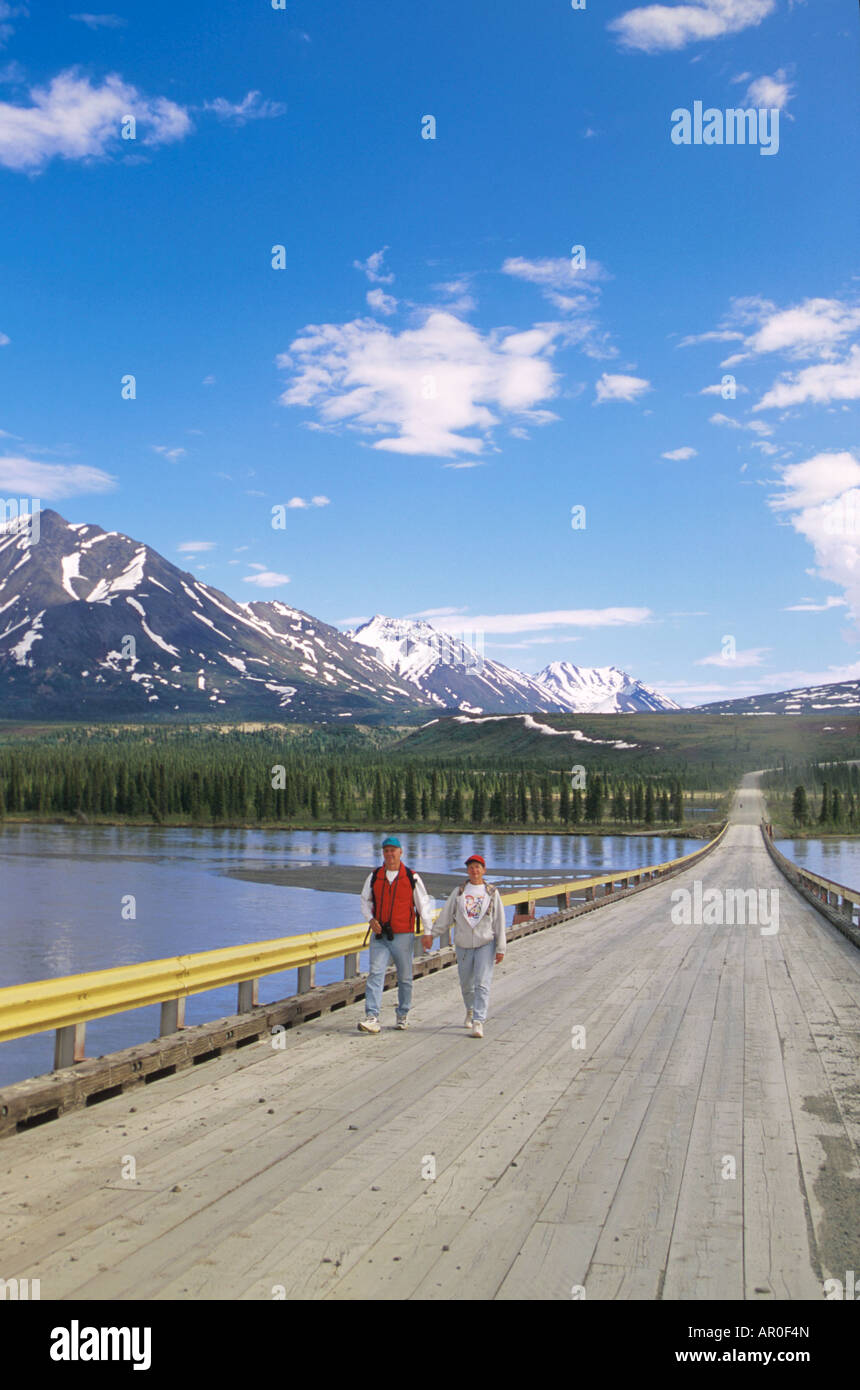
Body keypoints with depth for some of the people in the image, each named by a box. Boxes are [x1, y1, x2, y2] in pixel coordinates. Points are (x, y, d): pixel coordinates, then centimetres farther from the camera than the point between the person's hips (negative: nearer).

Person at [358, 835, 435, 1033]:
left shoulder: (411, 878, -1)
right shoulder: (374, 877, 6)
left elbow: (423, 905, 4)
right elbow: (365, 900, 15)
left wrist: (428, 932, 2)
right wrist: (370, 919, -3)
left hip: (403, 935, -1)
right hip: (379, 935, 2)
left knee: (404, 977, 8)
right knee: (375, 974, -10)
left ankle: (403, 1015, 24)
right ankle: (372, 1017, -16)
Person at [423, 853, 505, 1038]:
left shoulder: (492, 893, 4)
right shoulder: (459, 892, 8)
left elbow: (499, 923, 3)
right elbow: (445, 915, 6)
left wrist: (500, 949, -1)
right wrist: (431, 933, -5)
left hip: (486, 944, -2)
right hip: (463, 945, 2)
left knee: (482, 984, -12)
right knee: (466, 983, 11)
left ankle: (478, 1023, -16)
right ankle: (470, 1010, 39)